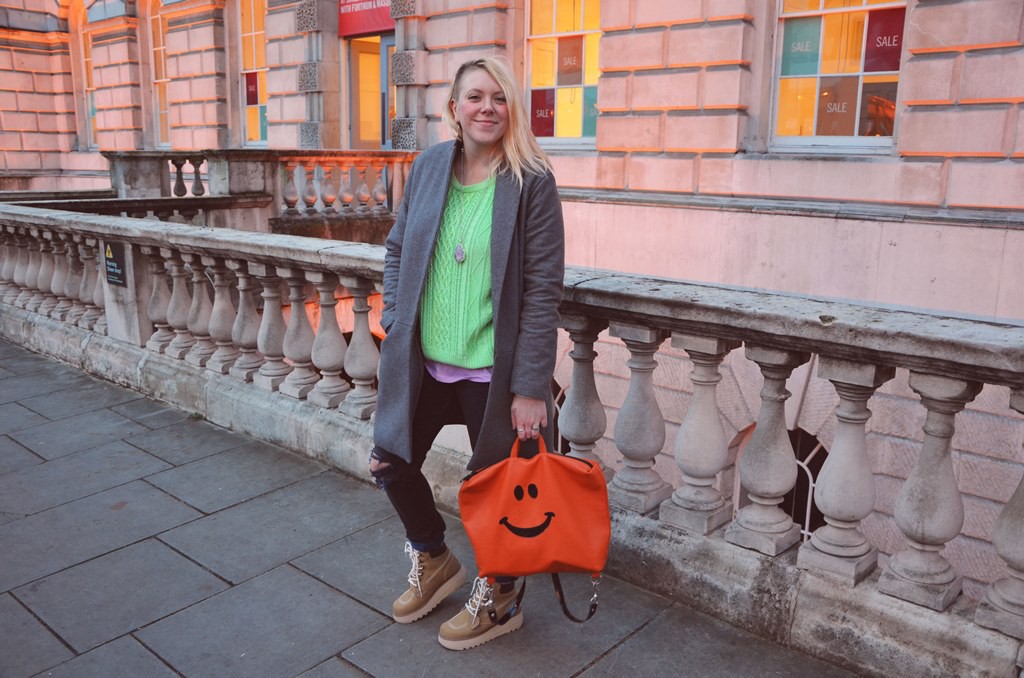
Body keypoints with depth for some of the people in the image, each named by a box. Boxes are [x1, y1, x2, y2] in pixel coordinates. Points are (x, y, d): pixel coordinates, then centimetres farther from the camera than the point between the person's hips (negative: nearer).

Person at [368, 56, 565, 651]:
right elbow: (398, 251, 13)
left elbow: (544, 289, -14)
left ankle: (498, 601, 36)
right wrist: (396, 322, 3)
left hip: (492, 368, -5)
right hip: (424, 358, 5)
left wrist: (531, 386, -17)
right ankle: (434, 561, 43)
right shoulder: (429, 167, 2)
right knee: (391, 460, 15)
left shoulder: (532, 182, -12)